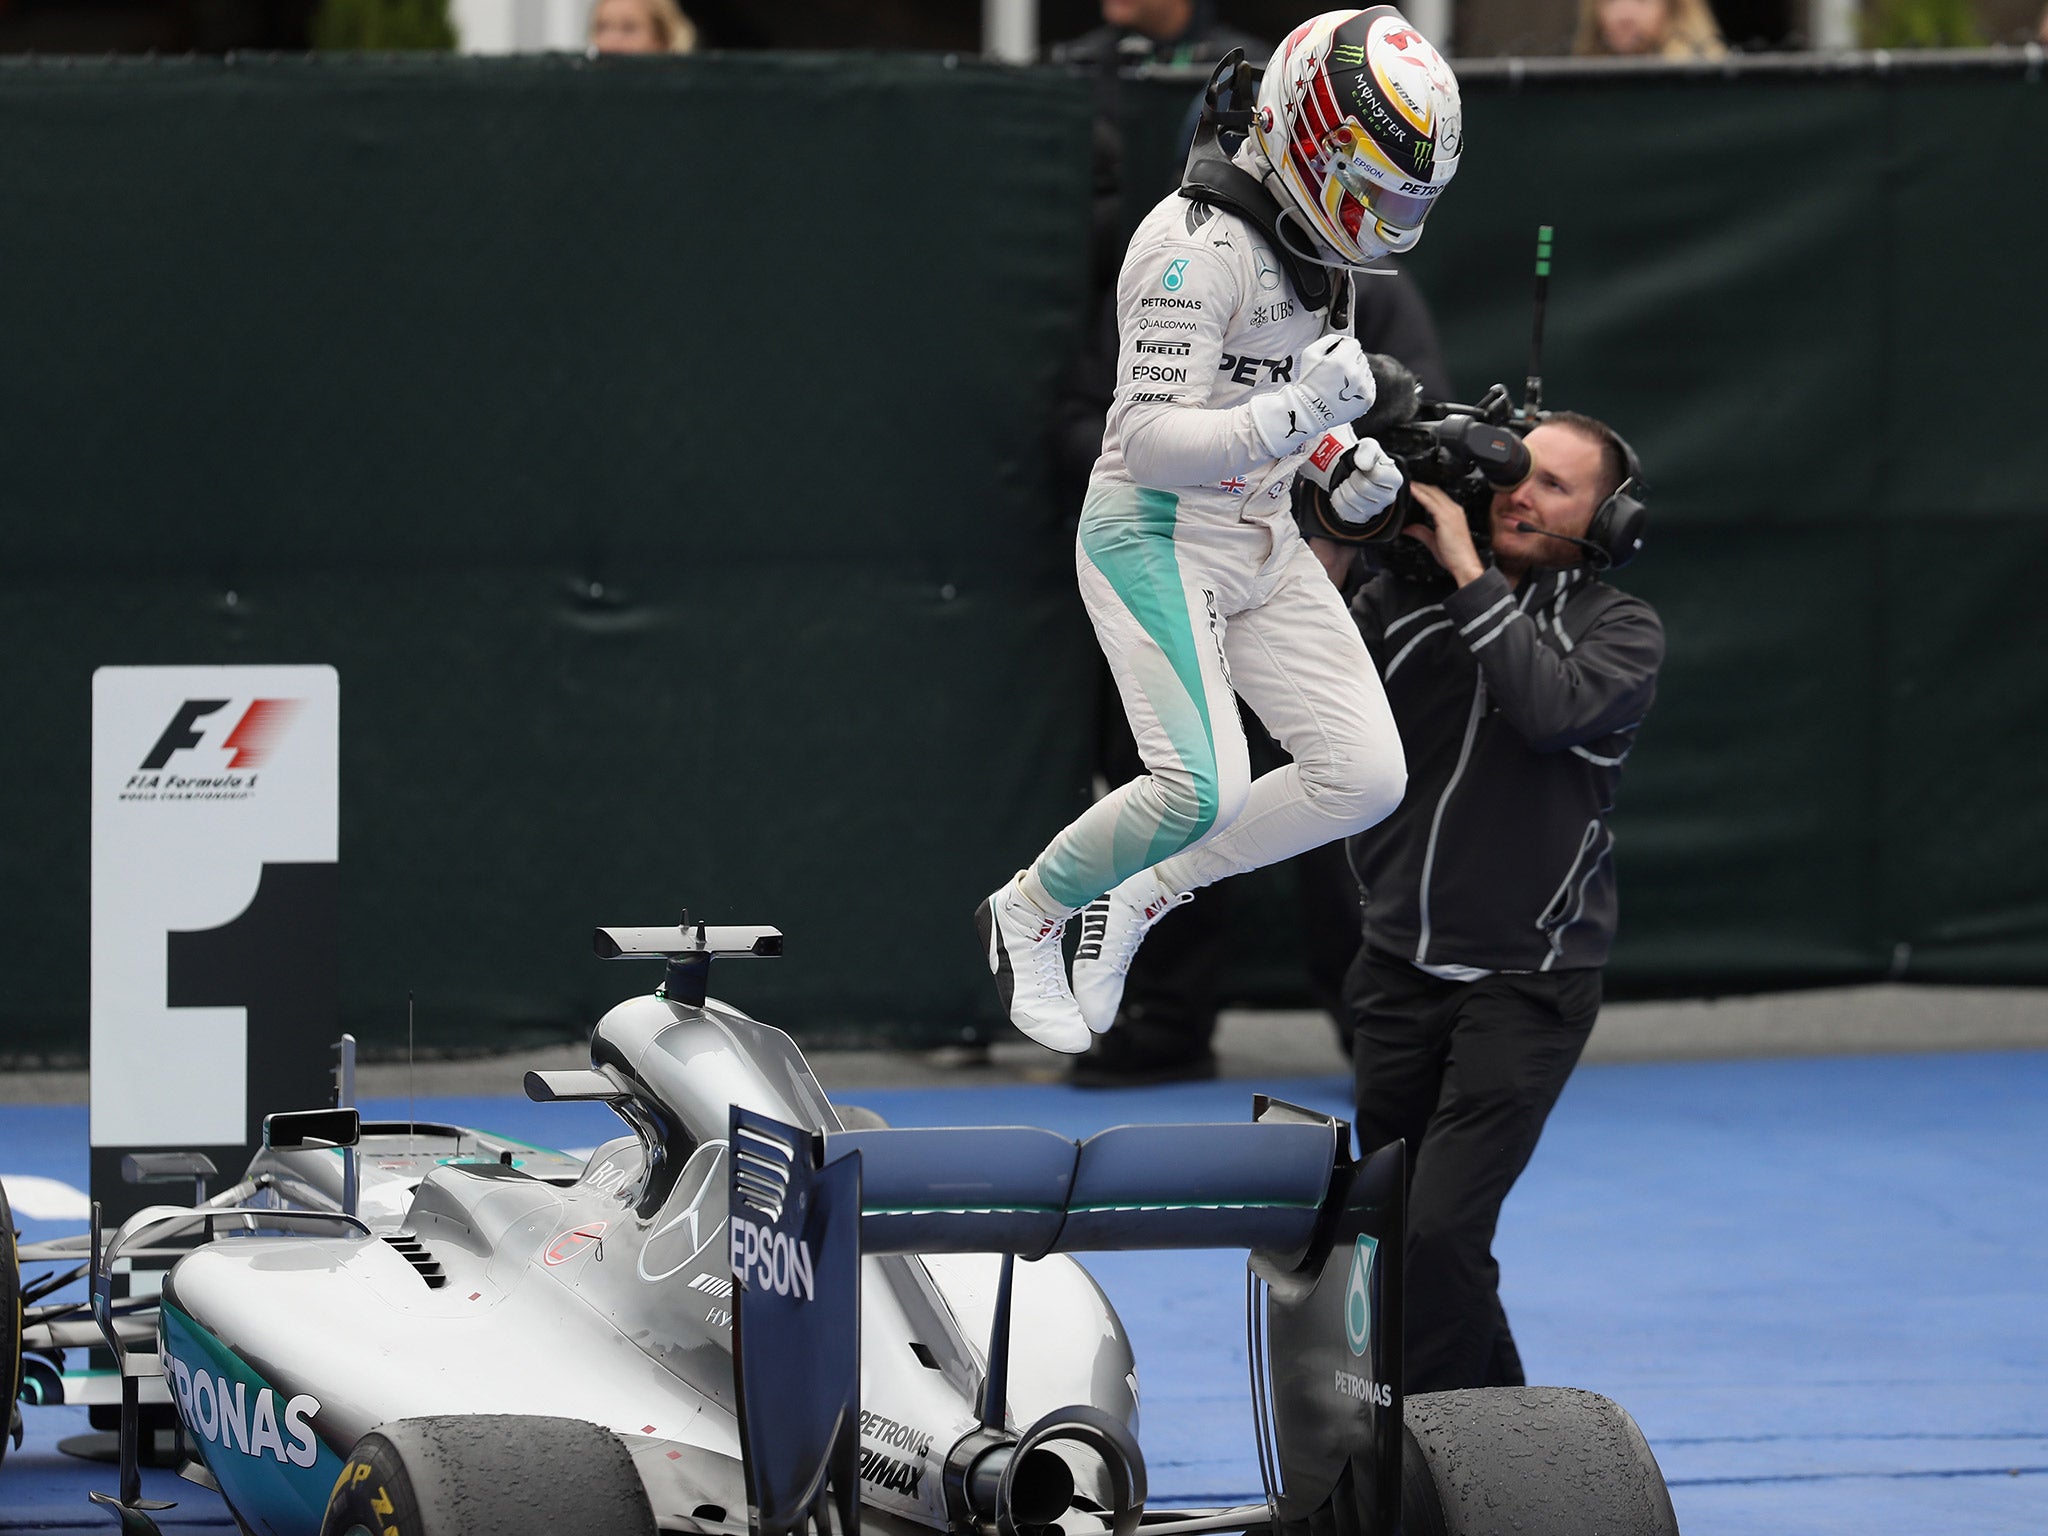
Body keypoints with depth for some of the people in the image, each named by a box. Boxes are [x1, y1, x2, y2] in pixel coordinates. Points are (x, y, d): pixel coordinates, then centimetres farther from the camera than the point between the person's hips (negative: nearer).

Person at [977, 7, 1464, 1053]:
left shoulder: (1314, 243, 7)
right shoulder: (1202, 245, -22)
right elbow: (1154, 440, -26)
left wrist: (1342, 463, 6)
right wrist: (1298, 416, -38)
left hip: (1260, 542, 9)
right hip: (1157, 537, -9)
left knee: (1365, 779, -2)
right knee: (1201, 791, -23)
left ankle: (1138, 898, 13)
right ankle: (1028, 914, 5)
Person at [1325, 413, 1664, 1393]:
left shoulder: (1619, 629, -5)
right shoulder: (1402, 597, 4)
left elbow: (1553, 708, -25)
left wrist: (1466, 574, -21)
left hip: (1526, 987, -4)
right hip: (1400, 971, 4)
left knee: (1443, 1230, -18)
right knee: (1393, 1234, 11)